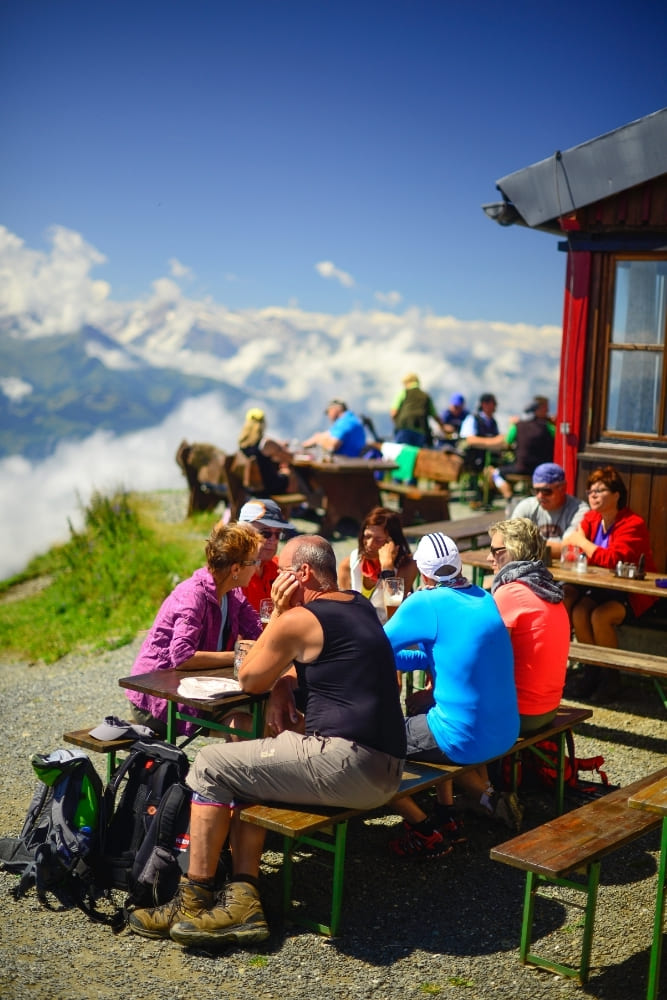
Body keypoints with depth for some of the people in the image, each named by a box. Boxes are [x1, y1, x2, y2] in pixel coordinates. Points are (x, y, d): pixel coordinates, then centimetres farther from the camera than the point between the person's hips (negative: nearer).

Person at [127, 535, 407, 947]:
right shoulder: (362, 607, 17)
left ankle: (193, 900, 9)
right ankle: (243, 901, 12)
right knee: (242, 775, 20)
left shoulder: (298, 619, -11)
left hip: (347, 764, -10)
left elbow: (249, 680, 4)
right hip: (385, 769, 10)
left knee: (212, 766, 2)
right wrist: (283, 684, 12)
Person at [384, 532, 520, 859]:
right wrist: (402, 655, 15)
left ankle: (427, 834, 9)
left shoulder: (426, 603, -14)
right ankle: (487, 796, 24)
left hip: (465, 740, -8)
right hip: (506, 733, 8)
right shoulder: (487, 599, 8)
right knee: (424, 706, 34)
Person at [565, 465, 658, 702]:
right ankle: (591, 670, -2)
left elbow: (614, 559, -32)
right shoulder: (591, 518, 3)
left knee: (600, 616, -30)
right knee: (578, 612, -22)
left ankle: (609, 676, -8)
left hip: (633, 593, -6)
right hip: (601, 587, 6)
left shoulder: (633, 524, -18)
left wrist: (582, 542, -23)